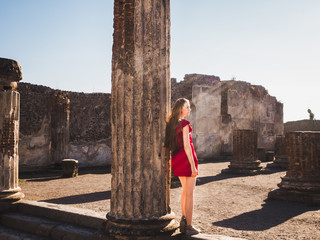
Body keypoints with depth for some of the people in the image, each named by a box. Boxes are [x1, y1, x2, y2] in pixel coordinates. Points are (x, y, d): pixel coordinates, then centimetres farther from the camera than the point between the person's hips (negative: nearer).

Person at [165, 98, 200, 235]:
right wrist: (193, 166, -16)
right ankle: (189, 226, 6)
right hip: (186, 158, -8)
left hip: (176, 158, 8)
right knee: (189, 193, 0)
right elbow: (187, 146, -18)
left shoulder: (171, 123, 11)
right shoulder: (184, 123, -13)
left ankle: (183, 222, 23)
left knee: (185, 191, 19)